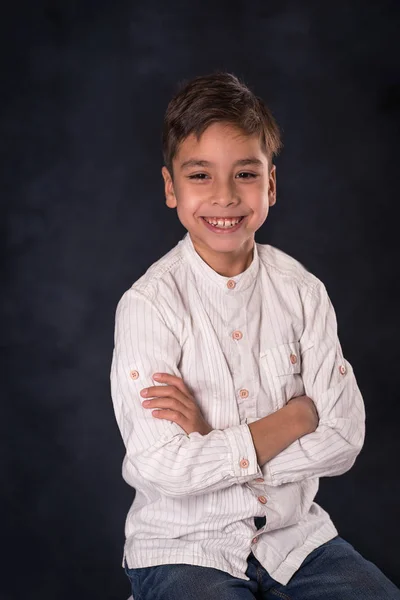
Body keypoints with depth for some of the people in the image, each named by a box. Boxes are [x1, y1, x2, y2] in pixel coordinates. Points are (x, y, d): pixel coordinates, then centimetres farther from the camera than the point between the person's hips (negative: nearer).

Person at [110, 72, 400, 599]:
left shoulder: (301, 291, -2)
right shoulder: (149, 305, -13)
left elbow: (344, 439, -6)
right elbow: (162, 470, -19)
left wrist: (212, 443, -16)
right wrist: (296, 417, -13)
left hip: (293, 533, 3)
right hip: (182, 547, -3)